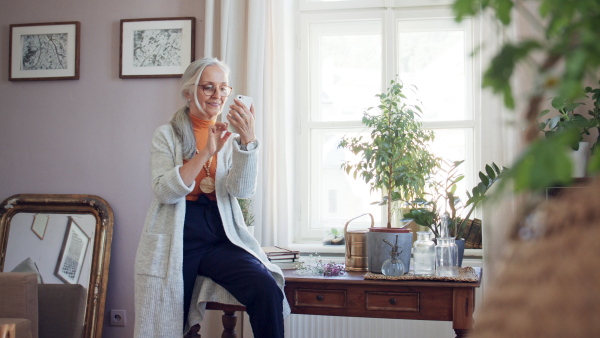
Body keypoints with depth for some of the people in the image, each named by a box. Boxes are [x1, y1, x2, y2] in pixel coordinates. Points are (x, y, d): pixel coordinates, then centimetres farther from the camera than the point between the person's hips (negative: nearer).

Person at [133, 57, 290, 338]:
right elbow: (165, 192, -10)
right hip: (176, 241, -1)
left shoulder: (230, 138, 11)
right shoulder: (167, 135, 6)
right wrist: (206, 152, -20)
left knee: (268, 293, -25)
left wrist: (248, 139, -22)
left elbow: (243, 191, -7)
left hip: (221, 239, 1)